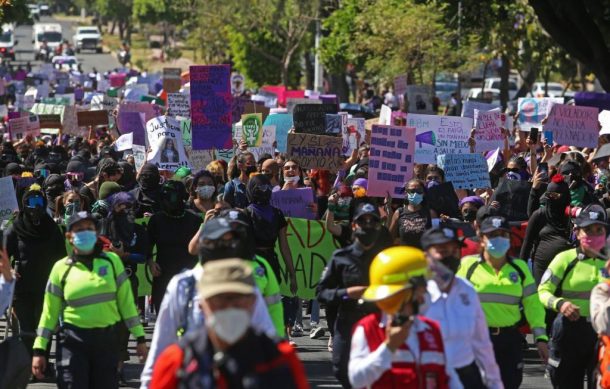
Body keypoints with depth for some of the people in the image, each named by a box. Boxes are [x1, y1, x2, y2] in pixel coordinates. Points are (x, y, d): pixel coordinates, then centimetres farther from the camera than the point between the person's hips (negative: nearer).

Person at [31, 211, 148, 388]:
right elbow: (50, 312, 5)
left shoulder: (112, 261, 5)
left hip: (107, 340, 2)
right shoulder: (61, 268, 1)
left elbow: (126, 302, 9)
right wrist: (39, 349, 2)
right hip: (73, 342, -2)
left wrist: (140, 337, 6)